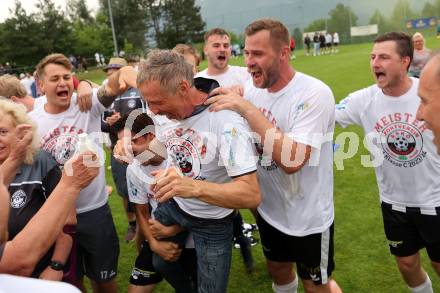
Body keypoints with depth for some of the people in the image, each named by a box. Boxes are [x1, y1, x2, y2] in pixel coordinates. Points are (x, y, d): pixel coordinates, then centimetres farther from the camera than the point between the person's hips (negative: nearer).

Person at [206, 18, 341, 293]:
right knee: (278, 270, 26)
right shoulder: (253, 90, -4)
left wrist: (248, 110, -32)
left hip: (308, 219, -6)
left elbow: (292, 161, -34)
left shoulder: (314, 94, -24)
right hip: (269, 210, 6)